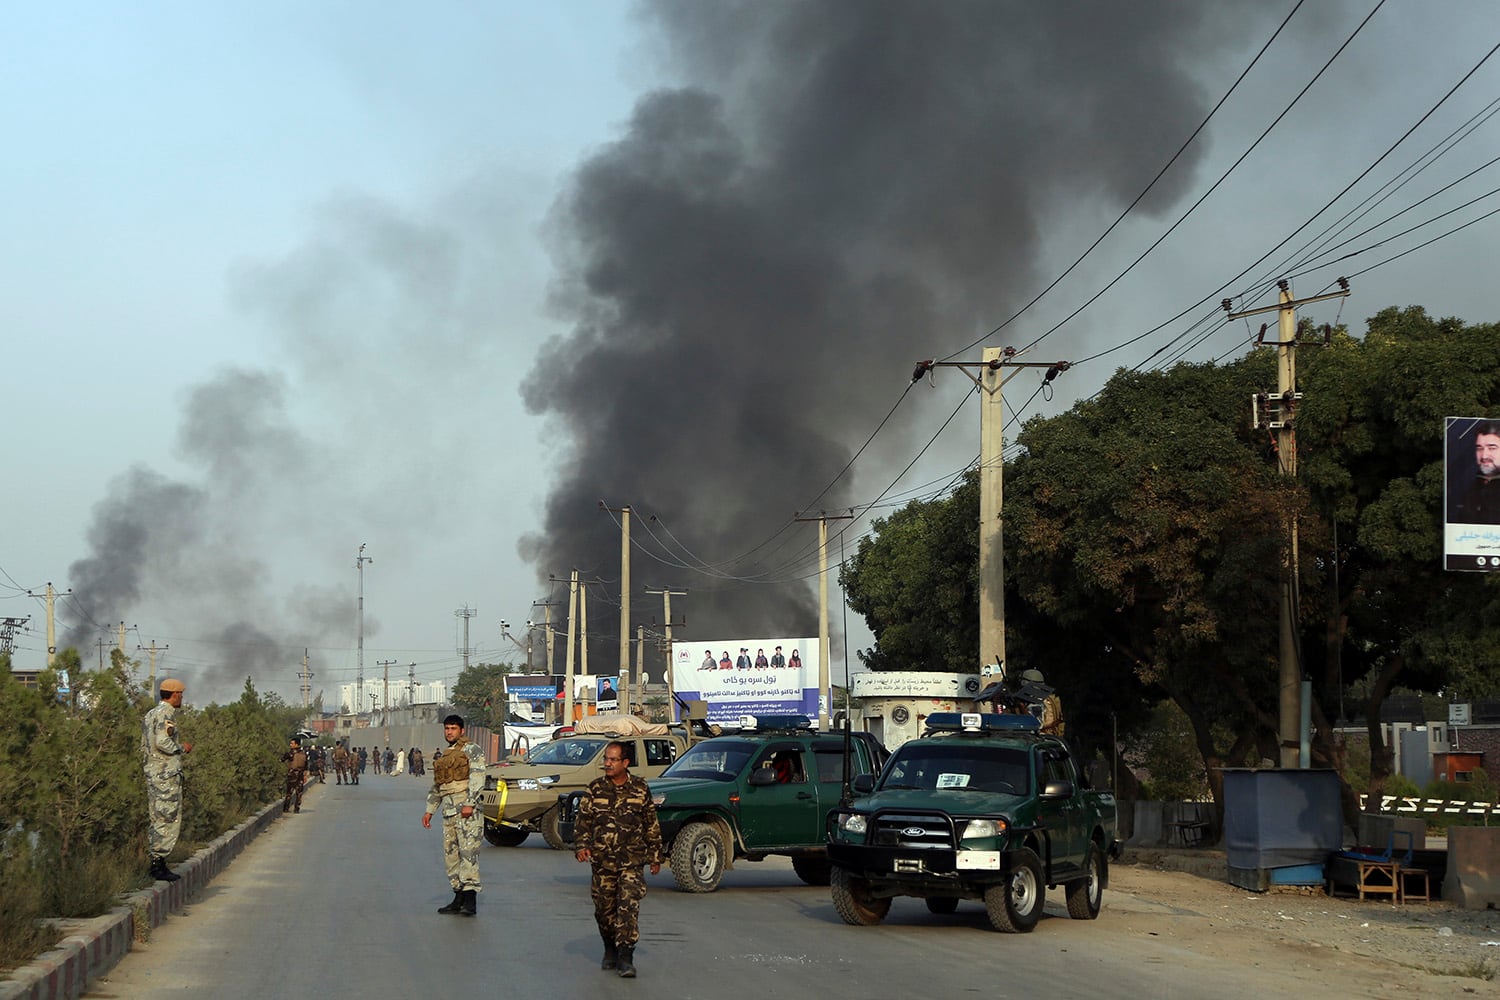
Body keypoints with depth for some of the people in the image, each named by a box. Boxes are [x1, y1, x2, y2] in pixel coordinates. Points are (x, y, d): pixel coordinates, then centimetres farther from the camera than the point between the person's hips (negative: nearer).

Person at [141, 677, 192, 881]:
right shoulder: (165, 714, -12)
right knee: (167, 819, -8)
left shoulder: (150, 714, 18)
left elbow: (144, 747, 20)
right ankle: (158, 862, -9)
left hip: (152, 773, 10)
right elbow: (162, 742, -23)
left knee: (158, 819, 12)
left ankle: (156, 863, 14)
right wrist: (182, 748, -9)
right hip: (166, 774, -10)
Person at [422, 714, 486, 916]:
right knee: (450, 853, 6)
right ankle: (459, 898, 11)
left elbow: (478, 776, -11)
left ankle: (470, 901, -18)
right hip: (448, 810, 8)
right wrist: (429, 810, 21)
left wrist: (470, 803, -20)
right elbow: (435, 787, 29)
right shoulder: (442, 757, 24)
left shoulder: (471, 750, 1)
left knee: (468, 851, -13)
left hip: (466, 808, -8)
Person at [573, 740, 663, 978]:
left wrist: (655, 856, 12)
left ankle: (625, 957, -14)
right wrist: (582, 846, -9)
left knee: (629, 907, -13)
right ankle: (610, 951, 28)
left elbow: (652, 825, 12)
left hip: (632, 862, -2)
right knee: (604, 909, 8)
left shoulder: (640, 790, 5)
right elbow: (582, 821, 6)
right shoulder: (595, 789, 5)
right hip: (602, 862, 2)